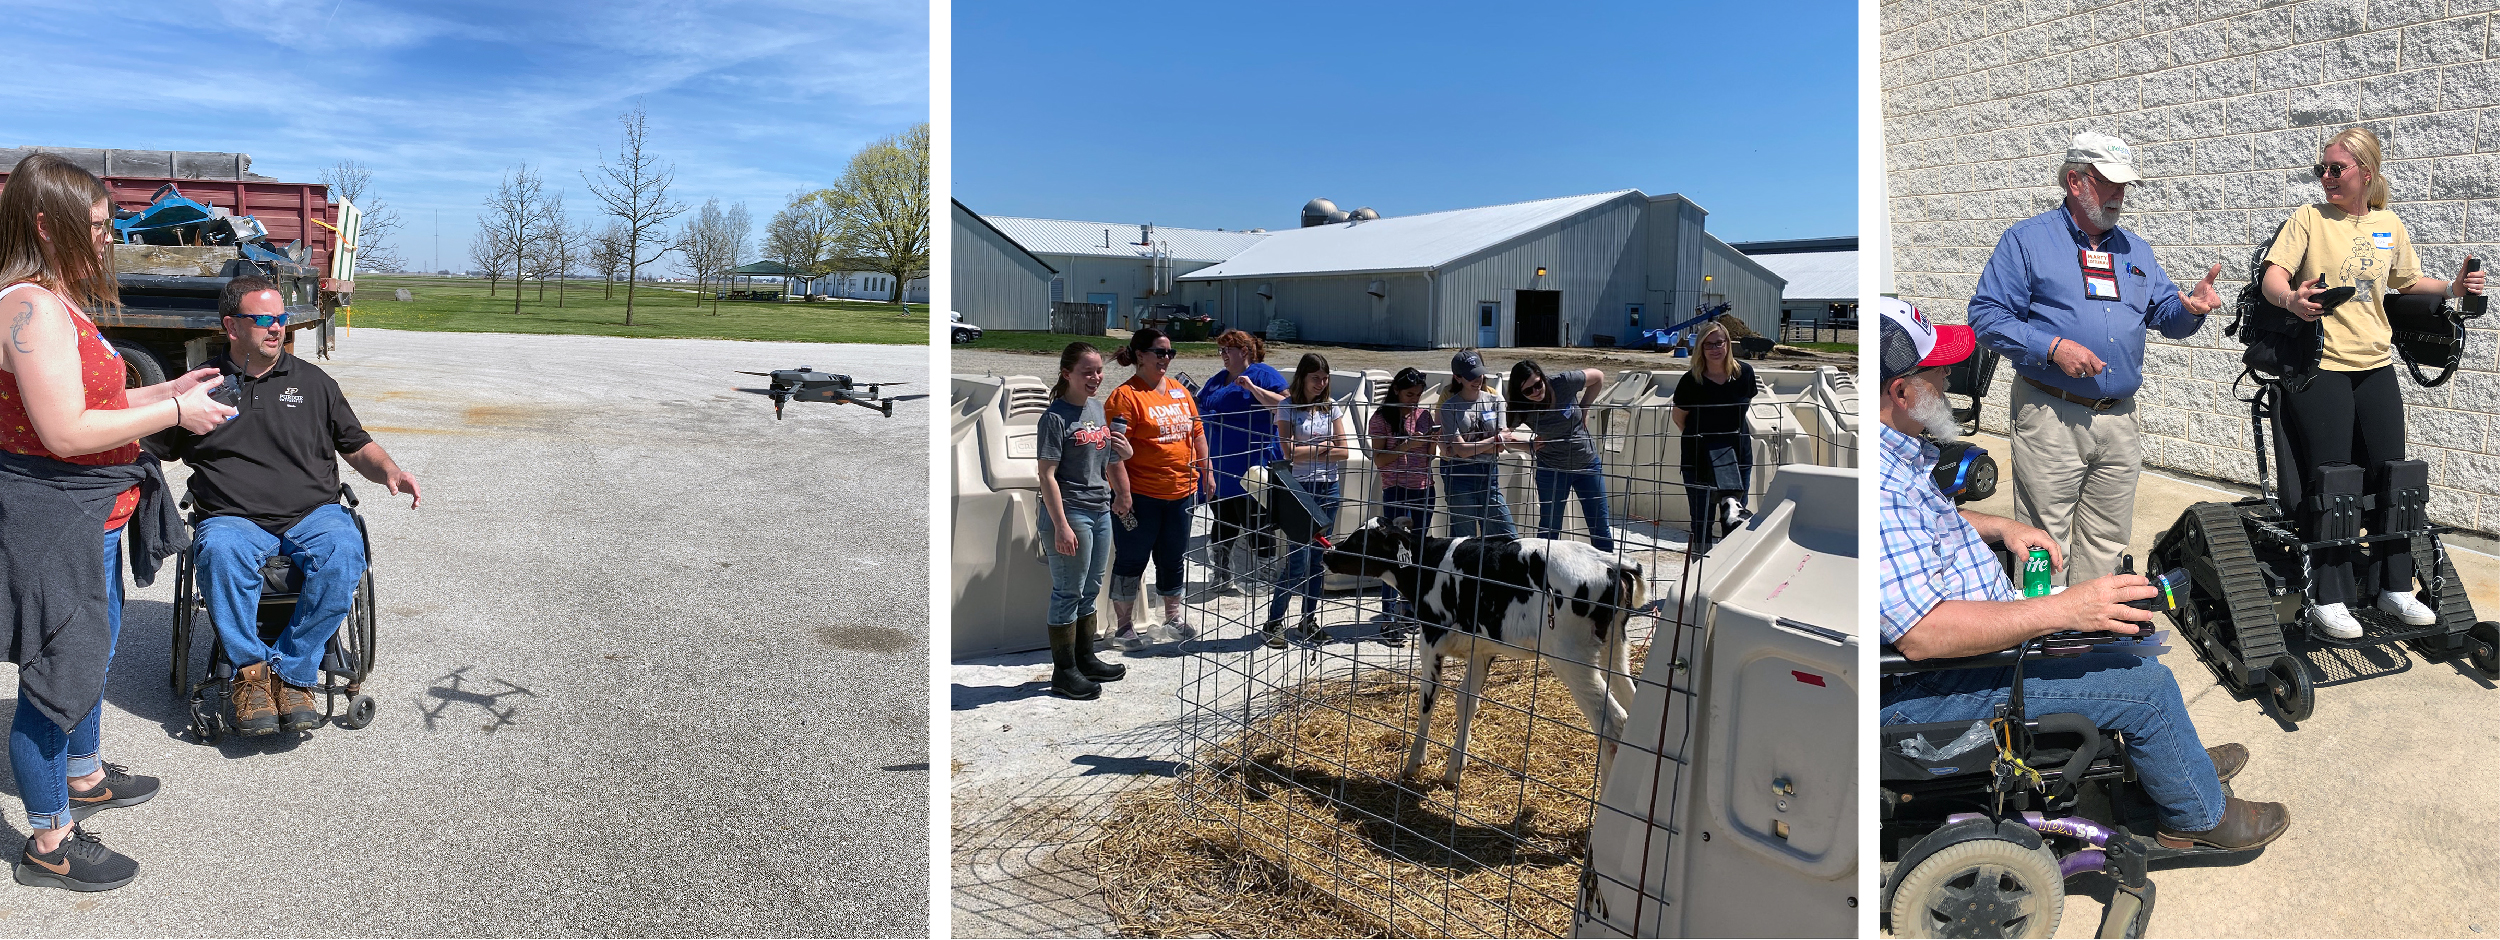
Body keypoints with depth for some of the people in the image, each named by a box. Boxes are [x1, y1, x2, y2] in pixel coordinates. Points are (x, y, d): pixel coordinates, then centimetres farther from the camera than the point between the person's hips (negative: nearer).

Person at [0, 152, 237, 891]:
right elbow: (64, 430, -27)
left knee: (96, 645, 26)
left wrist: (169, 390, 9)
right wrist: (175, 413, -20)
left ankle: (85, 778, 46)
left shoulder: (59, 303, 12)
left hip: (91, 517, 11)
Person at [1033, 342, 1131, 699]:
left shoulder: (1097, 408, 10)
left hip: (1100, 510, 8)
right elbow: (1047, 475, -16)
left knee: (1090, 590, 17)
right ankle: (1063, 672, 10)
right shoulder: (1055, 417, -14)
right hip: (1070, 513, -8)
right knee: (1068, 593, 0)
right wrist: (1061, 525, -21)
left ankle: (1085, 659, 30)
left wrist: (1121, 451, 1)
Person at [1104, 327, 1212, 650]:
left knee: (1173, 559, 16)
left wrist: (1206, 471, 15)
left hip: (1180, 491, 7)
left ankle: (1173, 620, 30)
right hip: (1139, 496, -7)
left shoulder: (1180, 391, 12)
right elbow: (1115, 449, -17)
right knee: (1132, 561, 4)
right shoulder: (1126, 396, -11)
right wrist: (1122, 492, -22)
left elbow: (1197, 433, 20)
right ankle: (1126, 627, 15)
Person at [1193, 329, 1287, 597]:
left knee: (1254, 524, -2)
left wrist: (1253, 388, -26)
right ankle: (1221, 578, 22)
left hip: (1251, 469, -7)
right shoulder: (1217, 380, 19)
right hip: (1219, 468, 7)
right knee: (1223, 522, 13)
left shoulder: (1263, 374, -4)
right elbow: (1199, 409, 28)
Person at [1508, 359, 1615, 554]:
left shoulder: (1563, 383, -17)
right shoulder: (1521, 411, -15)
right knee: (1549, 528, 4)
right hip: (1552, 470, -1)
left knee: (1600, 526, 7)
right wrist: (1530, 446, -17)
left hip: (1588, 464, 1)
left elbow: (1598, 377, -1)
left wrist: (1583, 409, -5)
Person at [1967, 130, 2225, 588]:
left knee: (2107, 543, 12)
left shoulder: (2135, 250, 18)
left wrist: (2191, 308, -6)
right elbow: (1986, 315, -9)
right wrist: (2052, 347, -19)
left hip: (2119, 420, 6)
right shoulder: (2027, 240, -1)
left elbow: (2166, 314, 18)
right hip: (2051, 415, -6)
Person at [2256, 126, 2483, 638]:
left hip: (2375, 366, 5)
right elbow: (2272, 276, -12)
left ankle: (2395, 587, 21)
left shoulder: (2390, 226, 9)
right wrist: (2291, 298, -33)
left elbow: (2408, 281, 22)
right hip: (2319, 366, -4)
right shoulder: (2309, 218, -3)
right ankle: (2327, 598, 4)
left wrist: (2453, 287, 4)